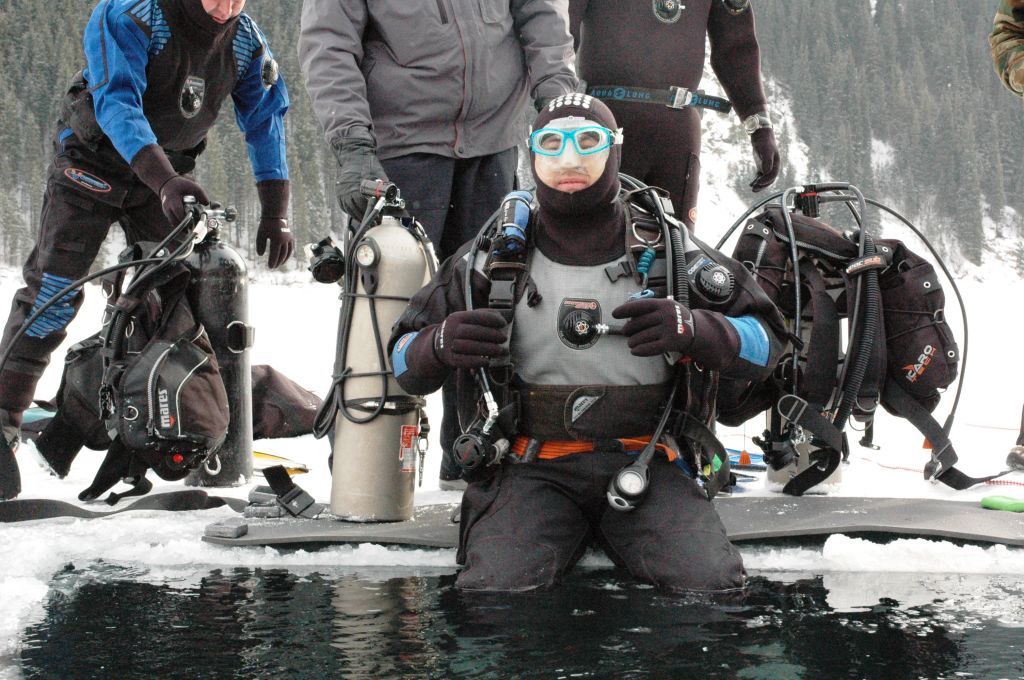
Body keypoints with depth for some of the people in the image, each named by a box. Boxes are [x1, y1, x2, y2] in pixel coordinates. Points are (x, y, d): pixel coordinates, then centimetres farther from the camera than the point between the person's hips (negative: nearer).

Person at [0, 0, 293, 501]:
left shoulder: (246, 40, -11)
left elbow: (266, 121, -4)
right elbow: (117, 103, -36)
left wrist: (275, 215, -11)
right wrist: (166, 181, -50)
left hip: (168, 172, 4)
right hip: (93, 160, -4)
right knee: (53, 291, -9)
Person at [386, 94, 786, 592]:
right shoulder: (495, 255, 7)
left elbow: (765, 340, 9)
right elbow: (405, 359, 12)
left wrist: (693, 330, -13)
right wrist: (439, 345, -13)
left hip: (645, 461, 1)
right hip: (533, 469, -1)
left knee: (712, 583, -21)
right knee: (496, 587, -27)